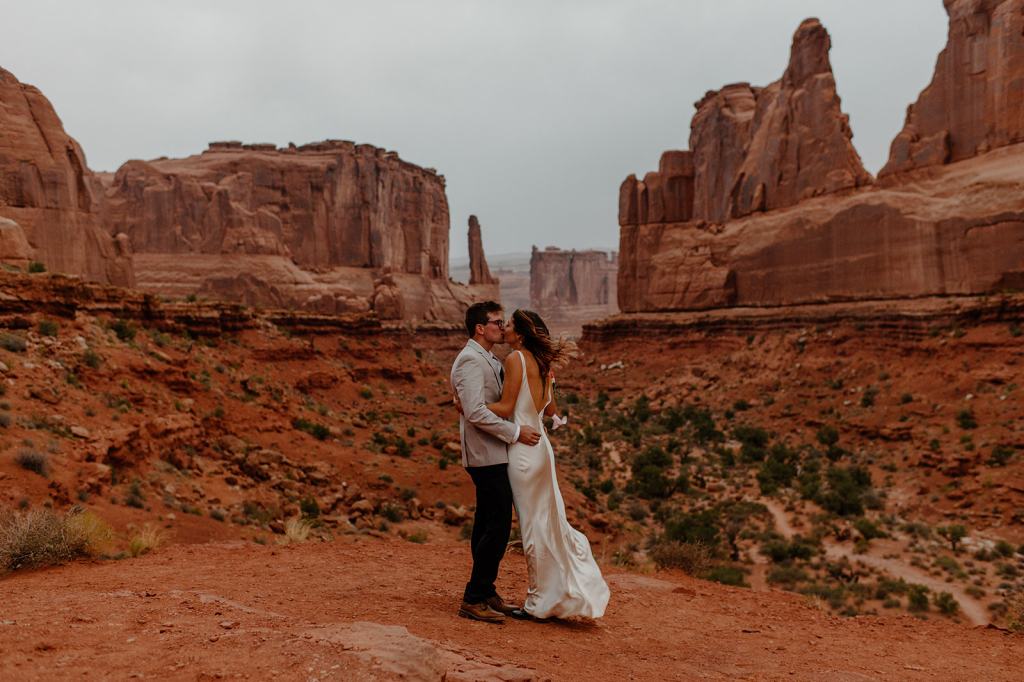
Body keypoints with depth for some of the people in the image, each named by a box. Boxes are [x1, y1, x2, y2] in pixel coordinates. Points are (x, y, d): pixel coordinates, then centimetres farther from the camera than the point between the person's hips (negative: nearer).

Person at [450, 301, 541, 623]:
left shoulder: (489, 360, 18)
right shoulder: (470, 360, -14)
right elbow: (475, 412, -23)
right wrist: (516, 432, -19)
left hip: (493, 455, 10)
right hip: (486, 455, -10)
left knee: (487, 526, 14)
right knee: (498, 527, -8)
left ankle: (485, 593, 23)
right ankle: (473, 599, -1)